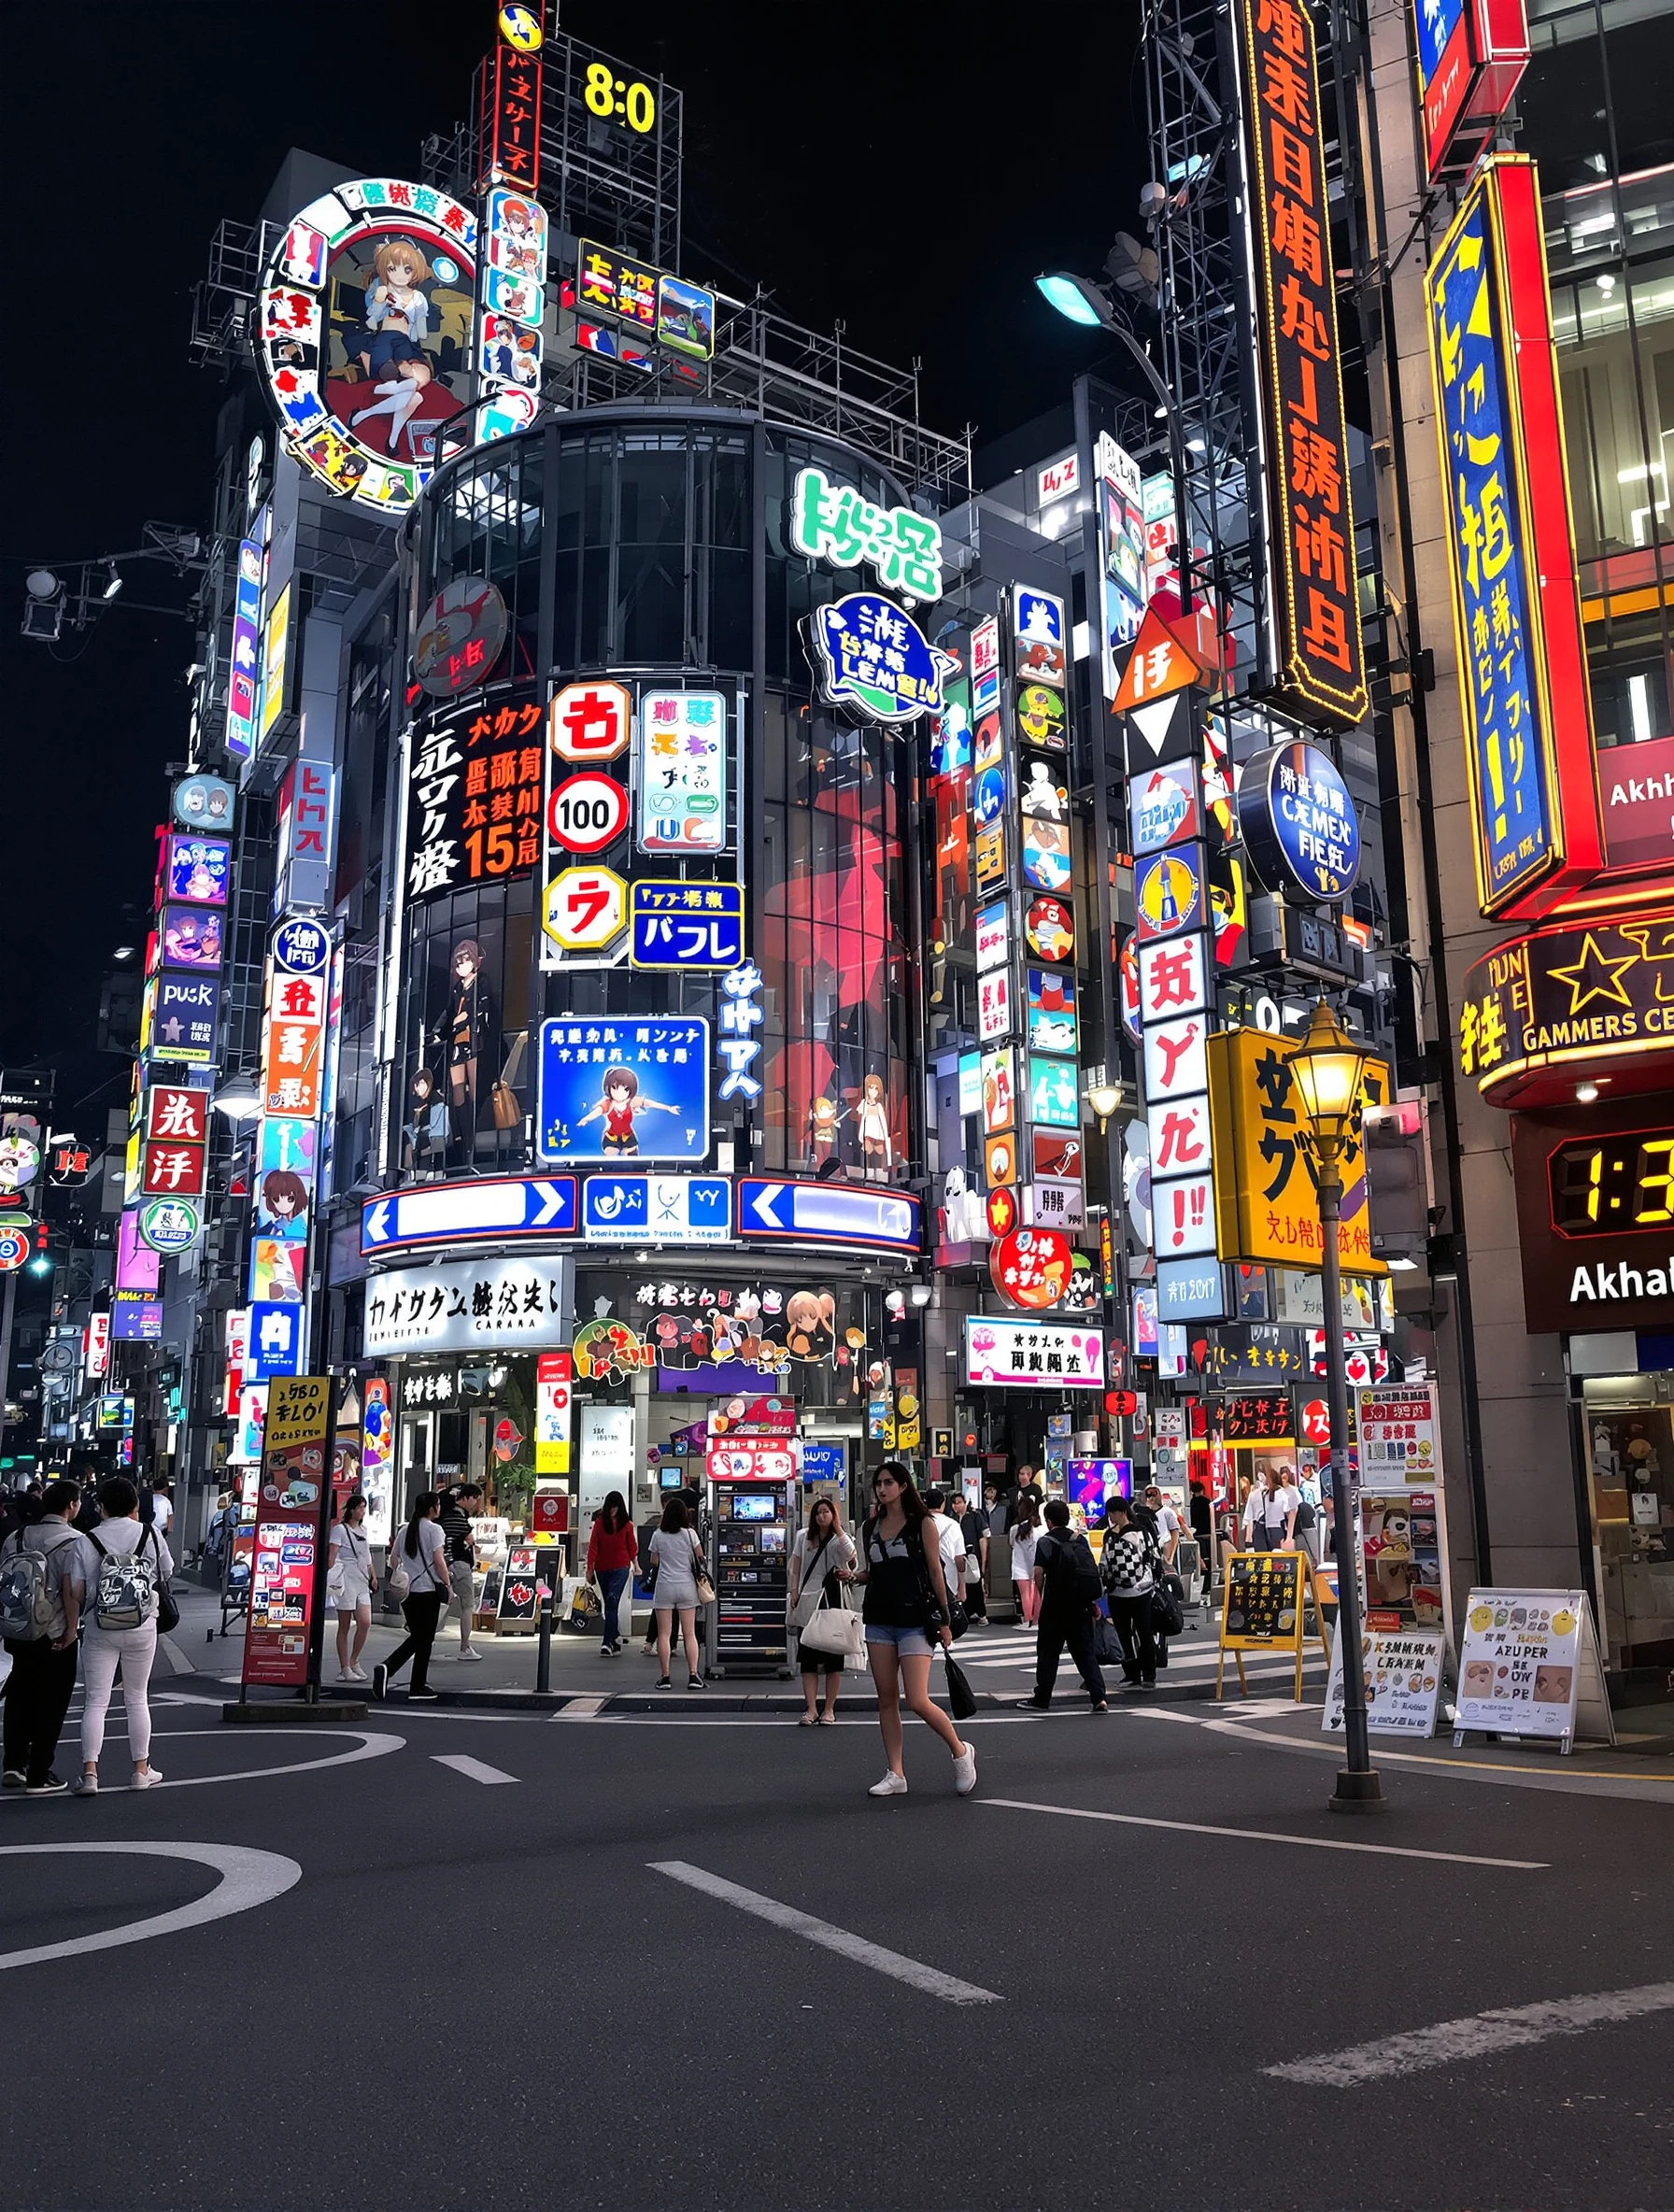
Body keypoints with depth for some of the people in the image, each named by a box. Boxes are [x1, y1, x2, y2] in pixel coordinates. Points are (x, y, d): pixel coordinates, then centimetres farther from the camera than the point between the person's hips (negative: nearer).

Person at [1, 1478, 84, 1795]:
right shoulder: (71, 1540, -13)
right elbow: (72, 1590, -20)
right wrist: (71, 1629, -10)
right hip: (55, 1637, -5)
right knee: (50, 1706, 6)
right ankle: (38, 1777, 11)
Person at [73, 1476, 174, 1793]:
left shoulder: (86, 1541, -7)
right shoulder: (151, 1535, -3)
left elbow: (76, 1591, -9)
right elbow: (167, 1574, 6)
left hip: (100, 1629, -1)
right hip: (142, 1628, 1)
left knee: (96, 1701, 5)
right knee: (137, 1699, 14)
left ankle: (89, 1772, -3)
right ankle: (142, 1769, 20)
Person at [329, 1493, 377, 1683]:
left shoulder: (363, 1530, 17)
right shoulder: (340, 1529, -3)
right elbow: (332, 1556, -10)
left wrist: (373, 1575, 18)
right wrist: (331, 1577, -19)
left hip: (362, 1581, 6)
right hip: (346, 1580, -6)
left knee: (365, 1623, -5)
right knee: (344, 1626, 0)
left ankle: (354, 1661, 13)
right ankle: (344, 1668, 6)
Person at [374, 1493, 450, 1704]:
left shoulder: (405, 1531, 12)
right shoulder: (434, 1529, -9)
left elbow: (393, 1560, 15)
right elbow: (439, 1562, -15)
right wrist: (448, 1585, -6)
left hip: (407, 1591, 7)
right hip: (429, 1590, -6)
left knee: (415, 1637, 17)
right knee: (424, 1640, 3)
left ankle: (386, 1667, -4)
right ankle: (418, 1689, 7)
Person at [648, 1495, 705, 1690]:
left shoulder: (659, 1535, -3)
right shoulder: (690, 1534, -5)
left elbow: (654, 1560, 8)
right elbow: (700, 1557, 5)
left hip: (664, 1586, 0)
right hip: (686, 1586, 0)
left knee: (664, 1634, 4)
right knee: (690, 1633, 4)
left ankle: (665, 1677, 1)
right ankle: (694, 1675, -2)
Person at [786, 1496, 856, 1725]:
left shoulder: (839, 1540, 2)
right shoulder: (803, 1537, 10)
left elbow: (851, 1556, -20)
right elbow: (795, 1570, 13)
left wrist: (838, 1528, -14)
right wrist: (794, 1593, 1)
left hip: (832, 1603, -2)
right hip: (807, 1604, 2)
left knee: (833, 1659, 3)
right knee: (808, 1659, 1)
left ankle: (829, 1709, 11)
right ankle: (811, 1710, 4)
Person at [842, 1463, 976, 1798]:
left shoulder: (921, 1523, -4)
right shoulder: (871, 1526, 10)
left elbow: (936, 1573, -4)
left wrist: (944, 1621, -4)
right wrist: (854, 1576, -3)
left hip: (915, 1622, -5)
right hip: (879, 1620, 6)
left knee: (918, 1701, -11)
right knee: (886, 1700, 6)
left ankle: (961, 1751, 13)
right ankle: (895, 1775, 14)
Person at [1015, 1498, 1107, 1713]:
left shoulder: (1046, 1542, -5)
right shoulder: (1081, 1540, 8)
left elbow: (1039, 1573, -14)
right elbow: (1094, 1572, 7)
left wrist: (1041, 1595, 3)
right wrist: (1092, 1602, 14)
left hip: (1055, 1607, -4)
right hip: (1081, 1606, 4)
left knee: (1048, 1653, 7)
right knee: (1084, 1652, 9)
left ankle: (1041, 1699, 13)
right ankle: (1099, 1698, -2)